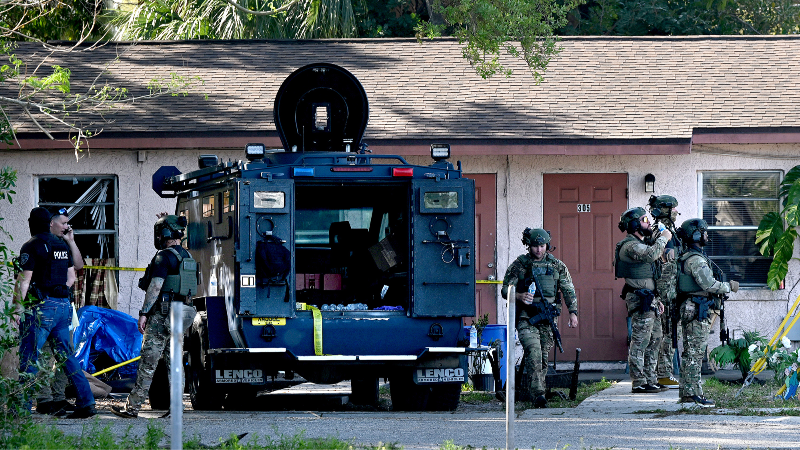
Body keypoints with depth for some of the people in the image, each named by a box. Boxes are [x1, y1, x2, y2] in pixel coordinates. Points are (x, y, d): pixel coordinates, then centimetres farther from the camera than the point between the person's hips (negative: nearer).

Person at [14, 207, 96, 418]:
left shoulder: (31, 247, -8)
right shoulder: (62, 245, 14)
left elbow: (25, 280, -13)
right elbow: (71, 277, 18)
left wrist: (18, 307, -10)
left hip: (41, 306, -7)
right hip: (63, 306, 7)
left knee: (29, 357, -3)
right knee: (66, 355, 10)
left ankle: (22, 407, -6)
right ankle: (86, 402, 5)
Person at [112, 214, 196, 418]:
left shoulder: (164, 256, -12)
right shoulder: (187, 257, 16)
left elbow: (156, 286, -18)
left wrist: (144, 313, -18)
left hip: (162, 315, -9)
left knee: (148, 362, -7)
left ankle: (132, 406, -7)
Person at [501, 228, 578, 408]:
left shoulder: (557, 266, 10)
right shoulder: (519, 265, 3)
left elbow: (569, 291, 13)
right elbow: (505, 290, 3)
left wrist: (573, 313, 3)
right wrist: (520, 296, -17)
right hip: (526, 317, -3)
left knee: (544, 355, 4)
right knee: (534, 351, -19)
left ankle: (536, 391, 14)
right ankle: (538, 393, -26)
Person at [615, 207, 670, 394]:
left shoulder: (640, 244, 21)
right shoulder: (630, 245, -12)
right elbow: (651, 255, -32)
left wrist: (656, 299, 24)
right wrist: (663, 239, -16)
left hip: (649, 301, 11)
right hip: (640, 301, -11)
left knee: (654, 340, 13)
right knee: (640, 342, -9)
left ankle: (650, 380, 17)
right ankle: (639, 383, -9)